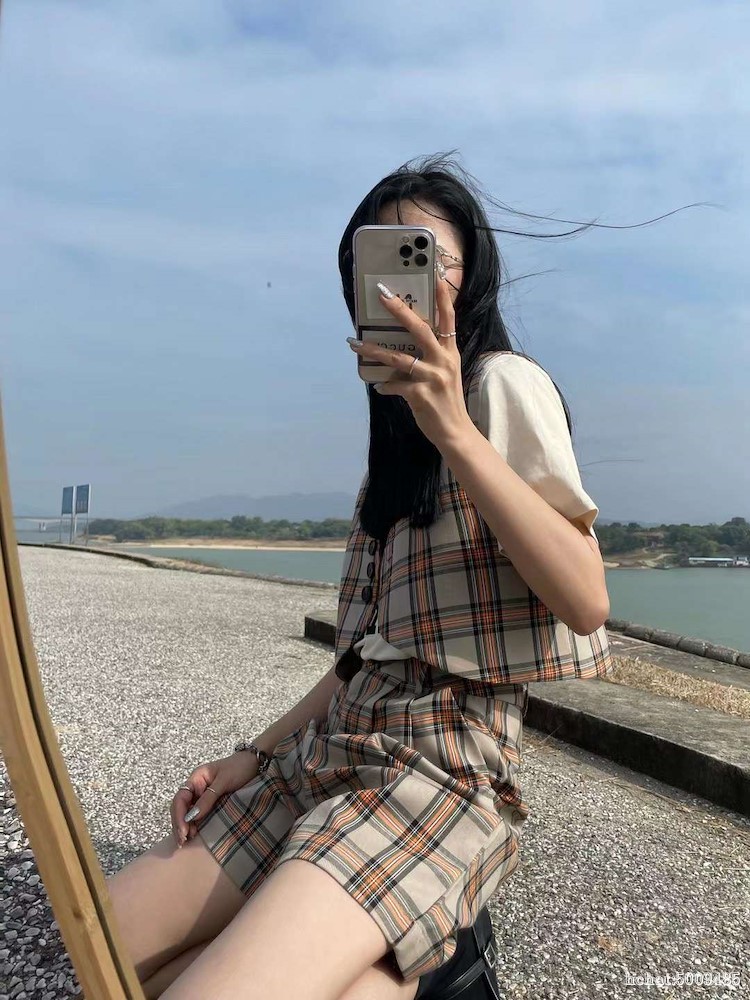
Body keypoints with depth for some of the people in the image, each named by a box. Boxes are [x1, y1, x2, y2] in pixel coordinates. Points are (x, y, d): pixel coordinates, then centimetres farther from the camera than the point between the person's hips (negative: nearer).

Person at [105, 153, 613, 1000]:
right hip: (335, 744, 8)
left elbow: (585, 603, -18)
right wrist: (257, 755, 9)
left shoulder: (503, 383, -3)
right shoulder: (394, 430, 19)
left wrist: (455, 431, -25)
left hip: (445, 757, -8)